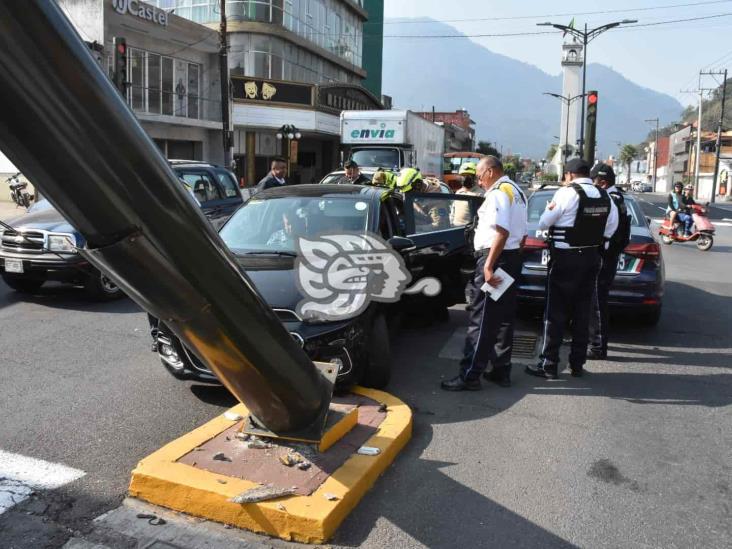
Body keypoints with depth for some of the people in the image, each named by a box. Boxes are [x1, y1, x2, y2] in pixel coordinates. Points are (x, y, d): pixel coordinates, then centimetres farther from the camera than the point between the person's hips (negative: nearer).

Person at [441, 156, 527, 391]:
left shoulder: (498, 192, -13)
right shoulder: (517, 191, 18)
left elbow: (502, 231, -24)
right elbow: (522, 234, 20)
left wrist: (489, 265, -25)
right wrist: (514, 256, 20)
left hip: (495, 257, -10)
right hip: (513, 257, 10)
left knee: (481, 319, -7)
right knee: (504, 317, 13)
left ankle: (470, 376, -3)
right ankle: (501, 370, 20)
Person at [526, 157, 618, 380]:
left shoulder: (567, 193, -12)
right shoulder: (605, 197, 8)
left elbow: (543, 223, -7)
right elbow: (611, 228, 13)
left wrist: (549, 208, 10)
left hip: (565, 259, -6)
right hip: (592, 258, 6)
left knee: (556, 313, 0)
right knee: (582, 313, 12)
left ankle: (549, 365, 4)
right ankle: (577, 364, 20)